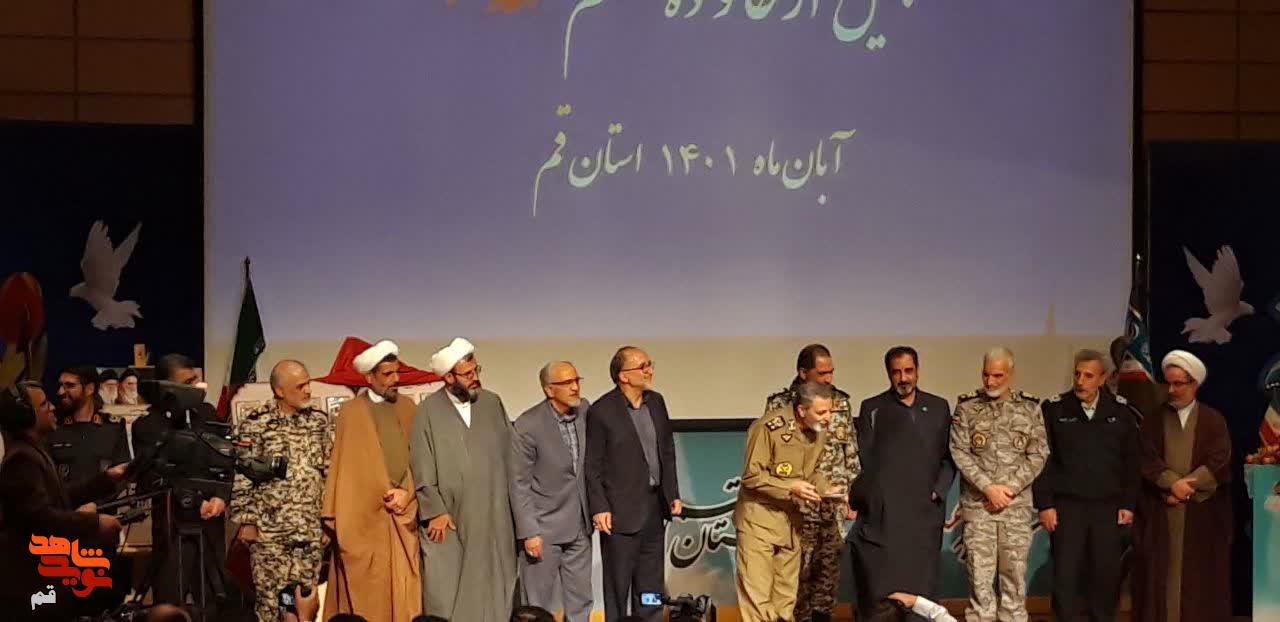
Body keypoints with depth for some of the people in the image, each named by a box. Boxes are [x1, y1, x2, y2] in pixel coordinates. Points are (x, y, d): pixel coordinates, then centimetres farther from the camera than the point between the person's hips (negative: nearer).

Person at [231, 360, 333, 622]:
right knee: (270, 600, 1)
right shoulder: (254, 425, -6)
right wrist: (247, 521, -7)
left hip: (311, 530, 3)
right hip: (270, 530, -3)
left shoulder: (320, 421, 6)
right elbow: (241, 477, -4)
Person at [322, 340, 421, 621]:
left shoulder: (407, 407, 10)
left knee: (403, 592, 2)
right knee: (367, 595, -1)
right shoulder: (351, 411, -1)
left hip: (403, 518, 3)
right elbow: (342, 467, -2)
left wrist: (407, 492, -7)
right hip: (364, 519, -3)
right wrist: (334, 520, -5)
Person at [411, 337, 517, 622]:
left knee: (492, 587, 6)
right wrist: (435, 511, -9)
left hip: (492, 517, 3)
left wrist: (510, 501, 5)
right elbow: (422, 468, -4)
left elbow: (509, 454, 9)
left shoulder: (493, 403, 6)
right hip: (448, 517, -3)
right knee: (445, 591, -1)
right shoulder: (429, 410, -4)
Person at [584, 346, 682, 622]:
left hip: (655, 506, 6)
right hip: (622, 511, -6)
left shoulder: (656, 402, 5)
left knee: (651, 584, 15)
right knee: (618, 584, 5)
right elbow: (592, 466, -10)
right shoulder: (602, 411, -13)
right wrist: (599, 508, -14)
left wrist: (673, 494, 11)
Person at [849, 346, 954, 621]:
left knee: (920, 588, 2)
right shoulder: (872, 409, 5)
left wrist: (938, 491, 0)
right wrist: (870, 501, -6)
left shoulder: (939, 408, 12)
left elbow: (948, 457, 13)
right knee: (880, 590, -5)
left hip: (924, 516, 2)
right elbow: (864, 461, 3)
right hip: (882, 517, -2)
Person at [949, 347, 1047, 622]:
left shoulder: (1030, 408, 4)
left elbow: (1038, 454, 2)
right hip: (977, 504, -1)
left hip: (1017, 504, 1)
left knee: (1015, 571, 4)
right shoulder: (967, 407, 2)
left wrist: (1009, 488, -8)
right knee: (979, 572, 0)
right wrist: (988, 487, -12)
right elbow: (959, 452, -3)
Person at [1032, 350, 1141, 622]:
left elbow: (1131, 462, 8)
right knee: (1065, 576, 0)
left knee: (1107, 575, 4)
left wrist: (1128, 504, 3)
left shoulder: (1120, 411, 5)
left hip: (1108, 507, 2)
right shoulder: (1054, 409, 0)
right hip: (1066, 506, -1)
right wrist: (1045, 504, -6)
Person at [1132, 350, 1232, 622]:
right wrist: (1173, 483, -17)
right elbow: (1147, 461, -2)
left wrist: (1185, 489, -13)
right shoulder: (1153, 421, 10)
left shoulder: (1214, 421, 7)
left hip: (1202, 514, -1)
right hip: (1159, 515, 1)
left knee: (1200, 580, 0)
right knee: (1160, 577, -1)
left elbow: (1220, 463, -5)